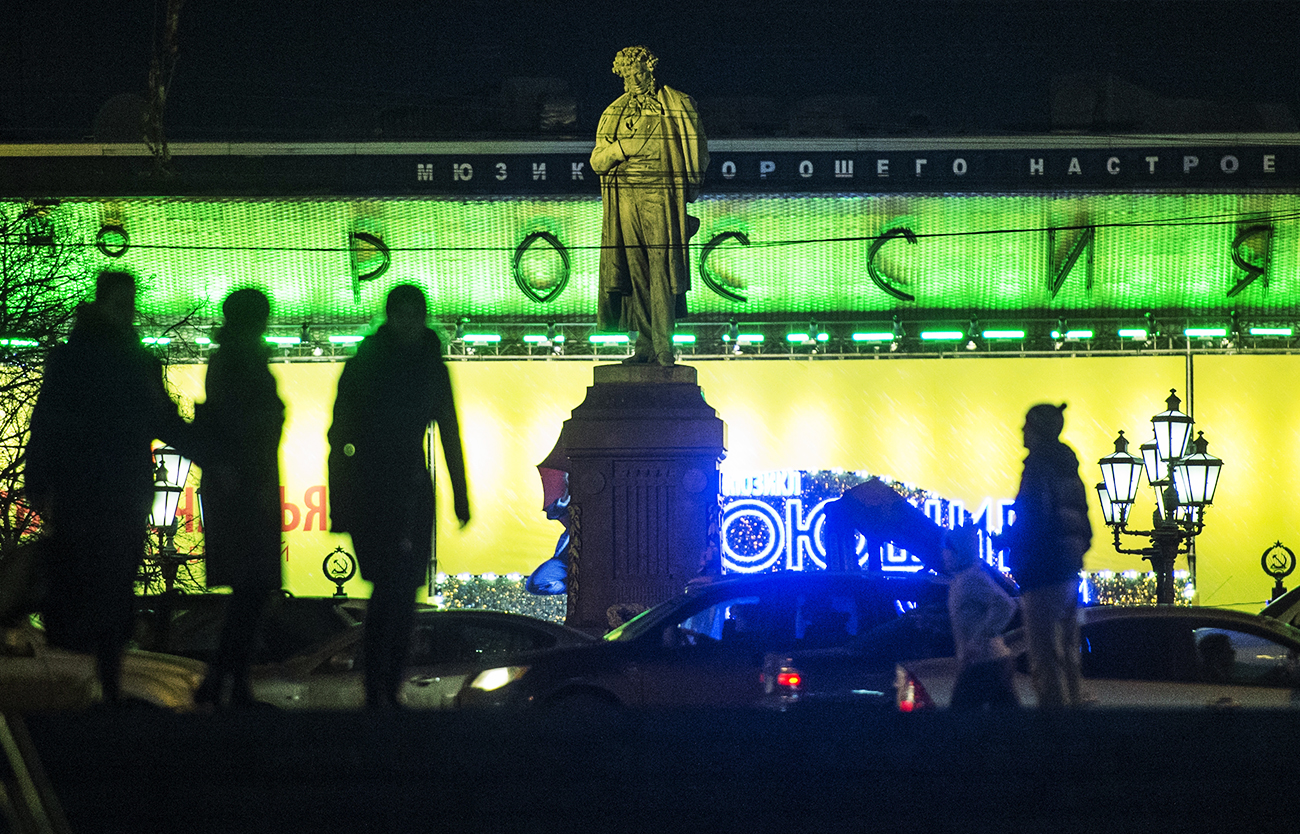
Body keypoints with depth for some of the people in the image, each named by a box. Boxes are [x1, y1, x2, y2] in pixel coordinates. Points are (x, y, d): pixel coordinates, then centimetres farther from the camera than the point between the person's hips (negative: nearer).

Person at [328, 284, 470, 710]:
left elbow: (450, 435, 16)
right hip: (369, 491, -4)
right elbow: (339, 436, -2)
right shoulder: (362, 367, -2)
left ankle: (389, 691, 14)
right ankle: (377, 692, -12)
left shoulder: (432, 369, 10)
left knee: (404, 594, 4)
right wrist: (338, 503, -8)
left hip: (413, 491, 4)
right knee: (389, 587, -14)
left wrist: (461, 494, 10)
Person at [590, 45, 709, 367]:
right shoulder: (613, 113, 17)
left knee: (663, 271, -9)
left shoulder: (678, 104, 7)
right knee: (635, 271, 0)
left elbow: (698, 150, 10)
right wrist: (621, 148, -5)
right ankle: (646, 342, 4)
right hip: (624, 198, 4)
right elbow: (597, 161, 13)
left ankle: (663, 345, -9)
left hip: (663, 196, -4)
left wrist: (689, 186, 2)